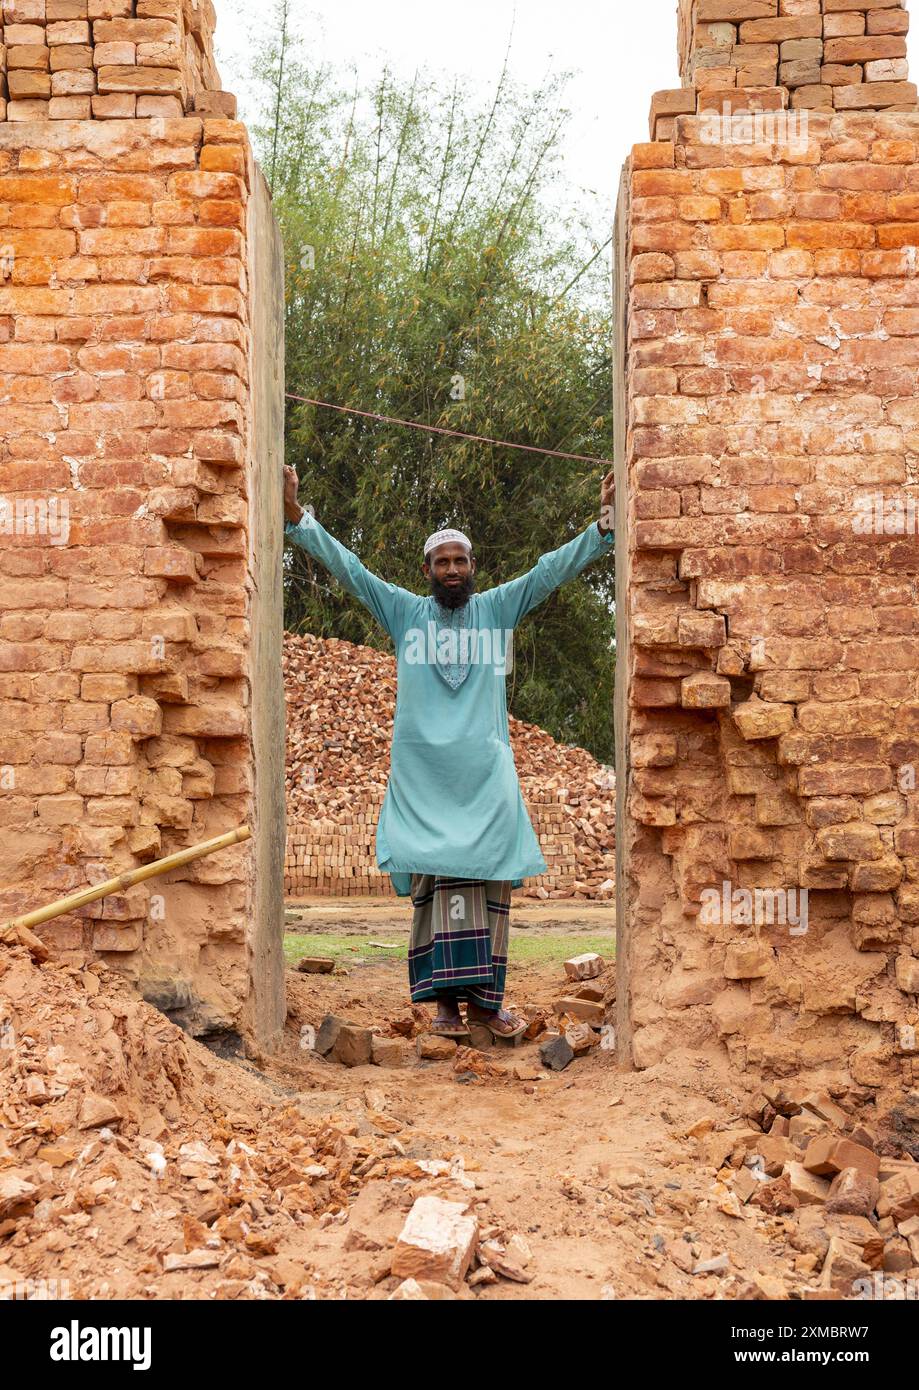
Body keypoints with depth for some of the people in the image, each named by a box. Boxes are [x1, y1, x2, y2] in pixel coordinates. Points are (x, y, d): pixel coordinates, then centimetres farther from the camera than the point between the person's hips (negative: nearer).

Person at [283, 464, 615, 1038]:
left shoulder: (499, 609, 11)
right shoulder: (404, 612, 10)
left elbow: (554, 569, 6)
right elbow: (346, 566, 7)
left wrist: (604, 524, -3)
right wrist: (297, 517, 0)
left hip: (485, 771, 1)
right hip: (424, 771, -1)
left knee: (490, 878, -4)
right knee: (439, 877, -7)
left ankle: (485, 997, 0)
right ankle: (446, 997, -7)